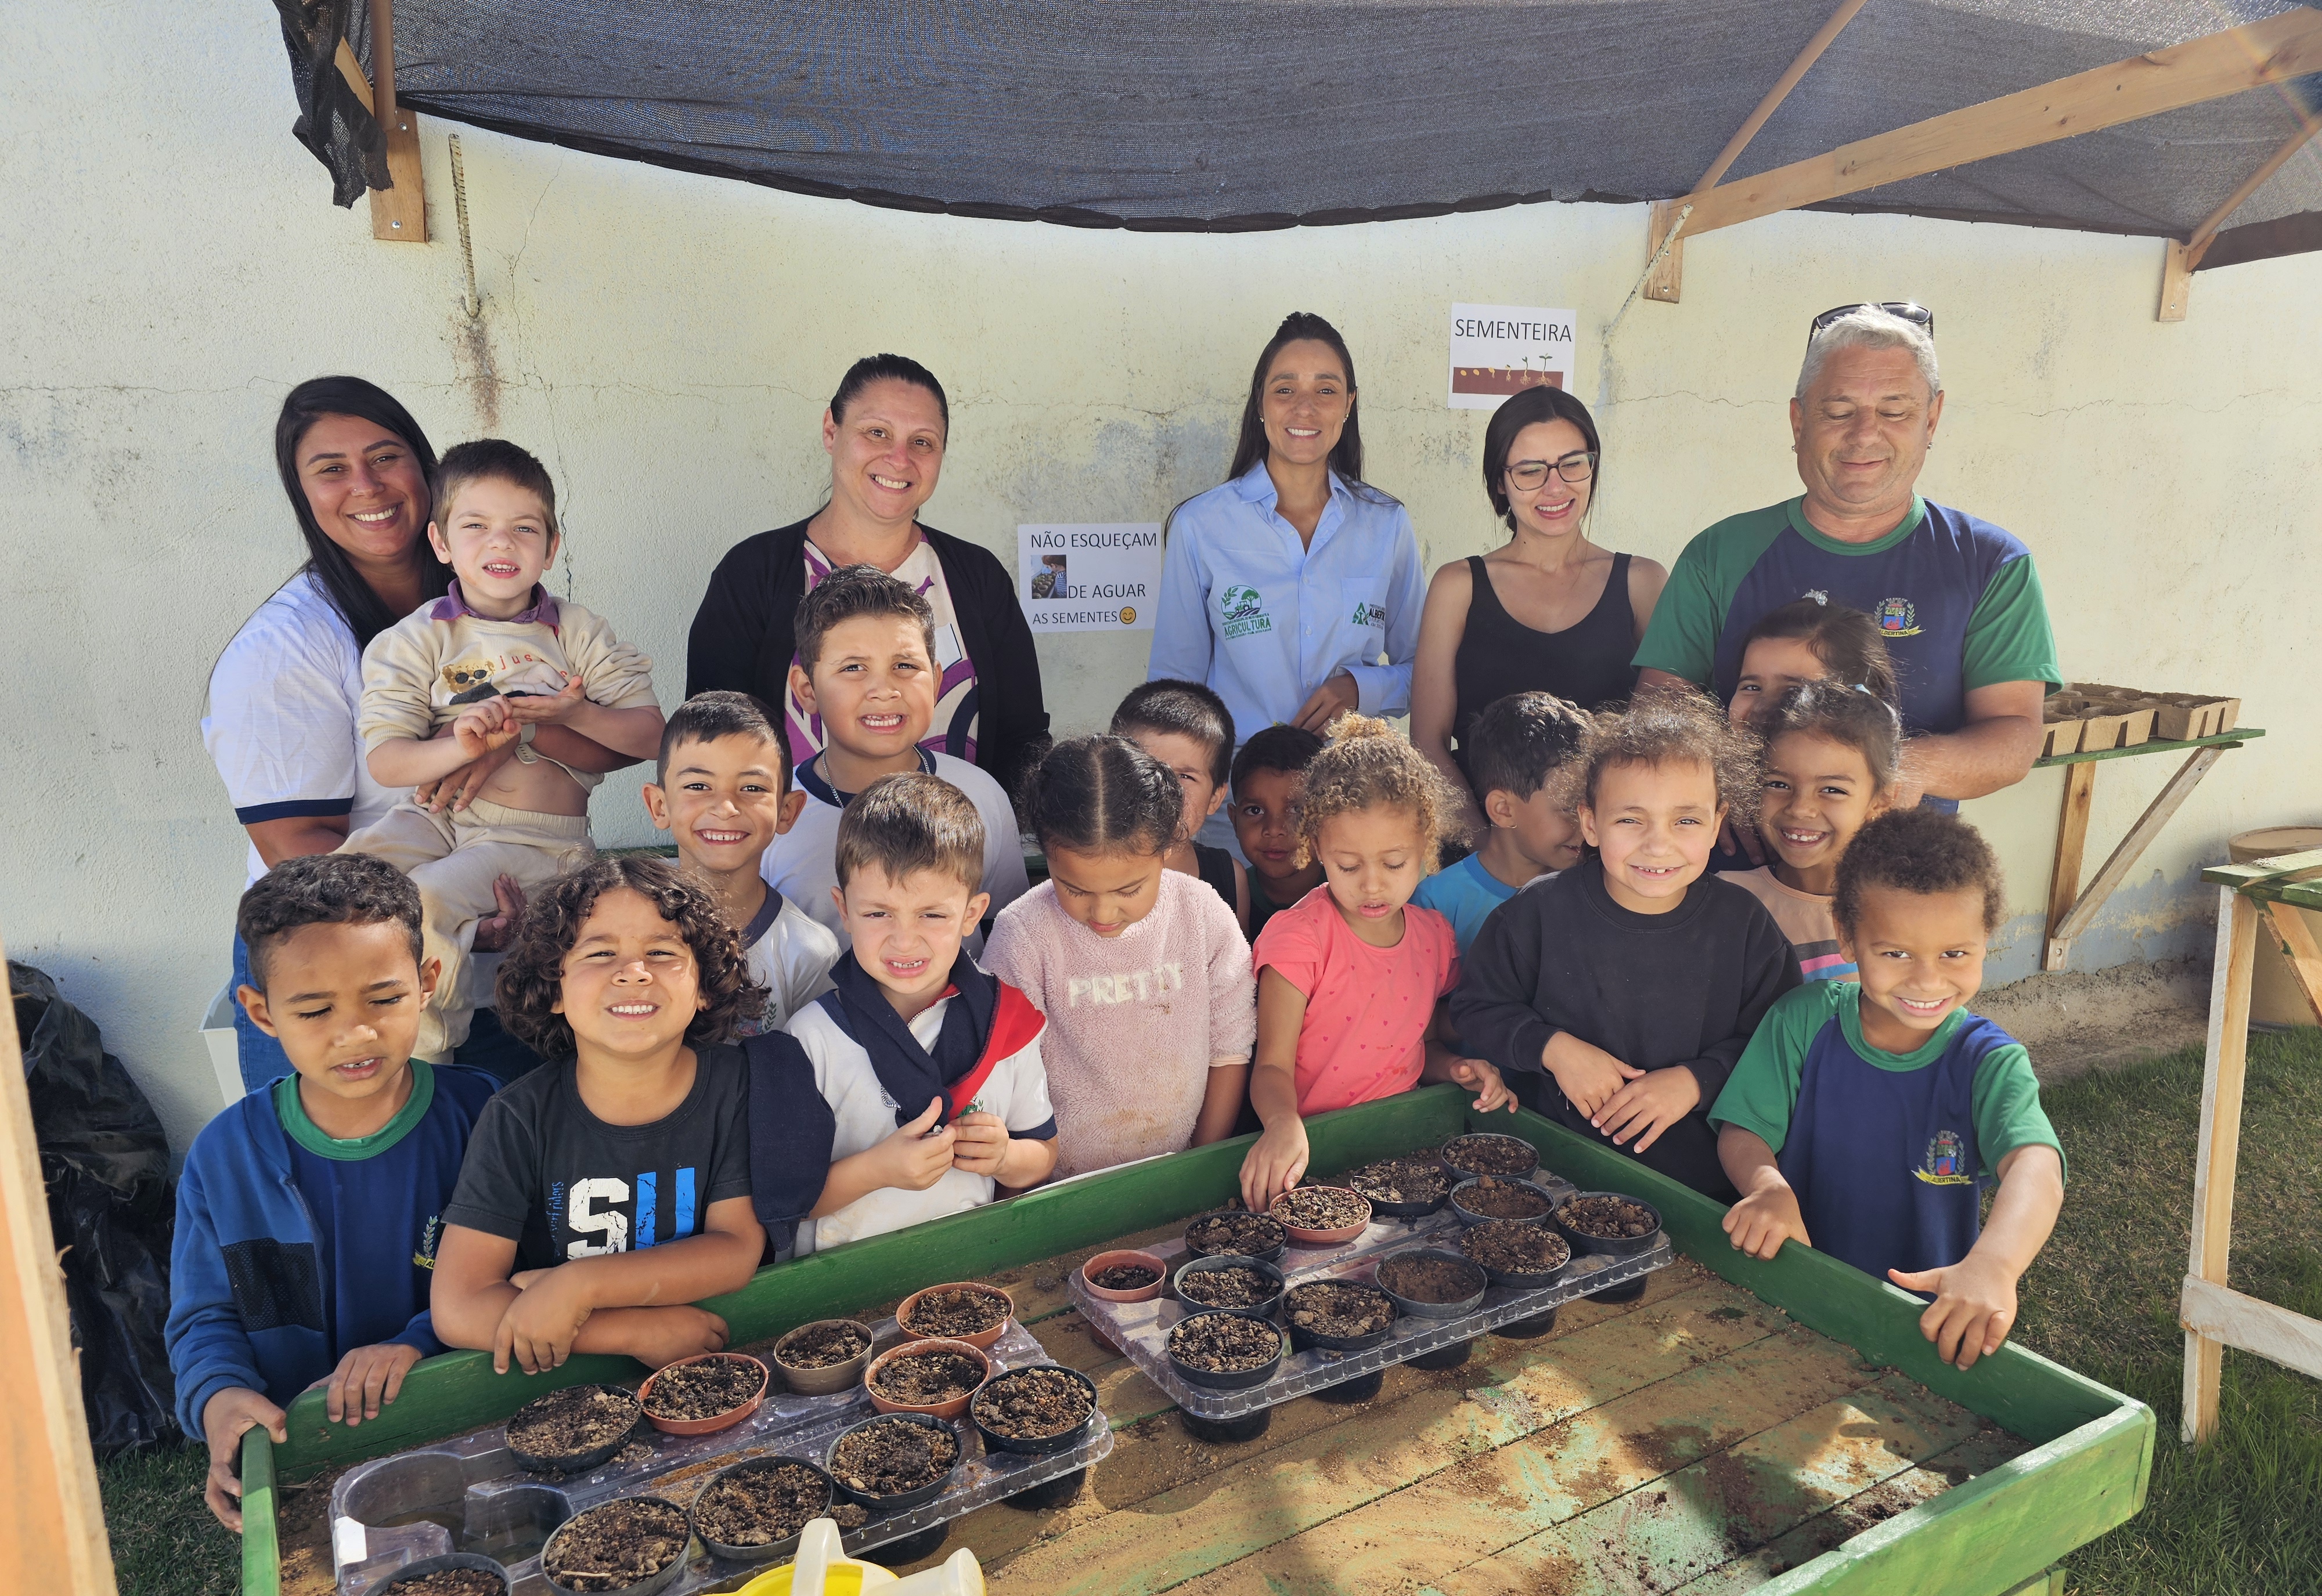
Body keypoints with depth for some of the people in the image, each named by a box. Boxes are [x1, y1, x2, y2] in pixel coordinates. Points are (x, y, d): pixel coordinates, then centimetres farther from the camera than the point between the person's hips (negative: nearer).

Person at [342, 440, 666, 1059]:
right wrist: (460, 748, -24)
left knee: (430, 895, -27)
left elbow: (651, 733, 1)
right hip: (439, 815, 2)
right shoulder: (416, 639, 6)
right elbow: (384, 761, -4)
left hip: (538, 836, -2)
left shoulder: (577, 632, 6)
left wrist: (574, 714, -16)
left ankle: (434, 1051, -3)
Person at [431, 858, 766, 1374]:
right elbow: (458, 1310, -12)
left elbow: (737, 1252, -9)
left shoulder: (733, 1083, -5)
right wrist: (640, 1333, -19)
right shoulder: (520, 1118, -7)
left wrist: (577, 1284, -19)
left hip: (714, 1370, 1)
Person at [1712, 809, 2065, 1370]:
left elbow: (2035, 1165, -24)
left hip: (1932, 1320, 0)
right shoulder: (1803, 1020, -2)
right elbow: (1743, 1129, -2)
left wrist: (1992, 1264, -45)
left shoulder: (1990, 1062, -7)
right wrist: (1768, 1187, -26)